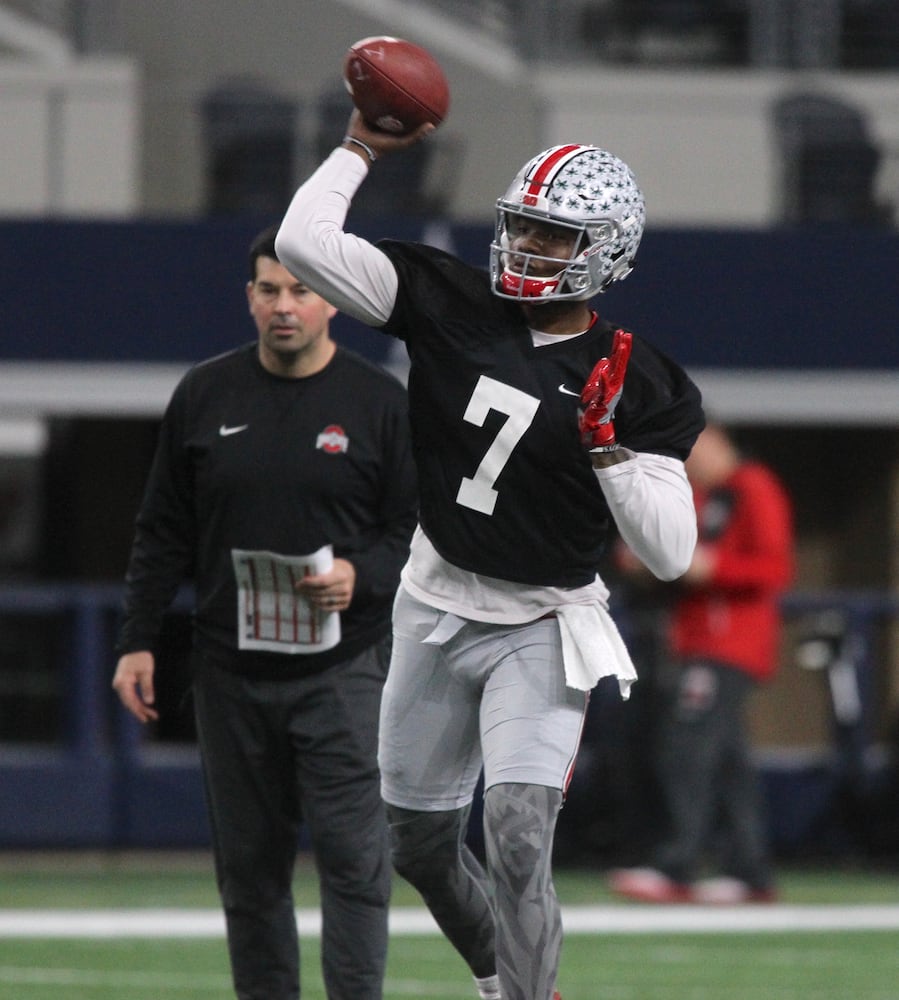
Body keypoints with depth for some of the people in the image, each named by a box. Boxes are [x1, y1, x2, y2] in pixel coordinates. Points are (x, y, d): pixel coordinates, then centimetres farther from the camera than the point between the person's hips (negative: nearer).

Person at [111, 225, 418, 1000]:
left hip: (342, 667, -3)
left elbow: (418, 531, 3)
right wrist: (139, 640, 4)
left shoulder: (383, 404, 1)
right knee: (249, 864, 7)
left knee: (353, 856, -11)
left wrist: (360, 575, -16)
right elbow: (164, 532, 11)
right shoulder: (205, 396, 8)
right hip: (232, 672, 3)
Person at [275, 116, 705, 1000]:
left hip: (541, 631, -4)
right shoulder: (451, 304, -3)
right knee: (417, 844, 15)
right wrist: (362, 148, -5)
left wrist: (608, 443, -24)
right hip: (436, 613, 4)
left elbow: (671, 553, -15)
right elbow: (304, 243, -9)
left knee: (518, 833, -22)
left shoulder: (641, 388, -10)